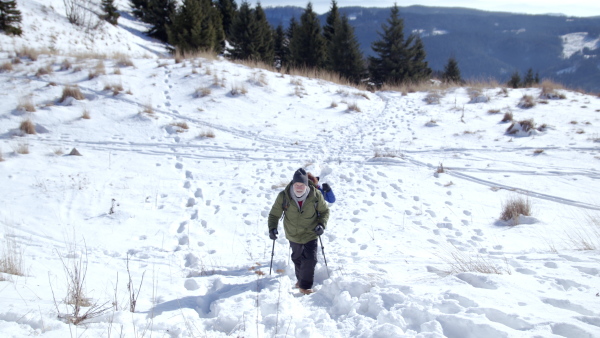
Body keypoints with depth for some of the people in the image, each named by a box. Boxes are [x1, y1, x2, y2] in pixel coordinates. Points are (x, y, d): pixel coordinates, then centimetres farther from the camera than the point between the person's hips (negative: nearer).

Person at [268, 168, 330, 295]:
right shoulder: (283, 196, -18)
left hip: (310, 234, -1)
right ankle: (300, 278, 46)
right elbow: (274, 214, -6)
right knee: (297, 259, 20)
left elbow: (325, 211, -3)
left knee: (310, 259, -8)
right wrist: (272, 228, -20)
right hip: (293, 235, 1)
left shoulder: (316, 195, -18)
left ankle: (305, 286, 9)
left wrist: (322, 224, -19)